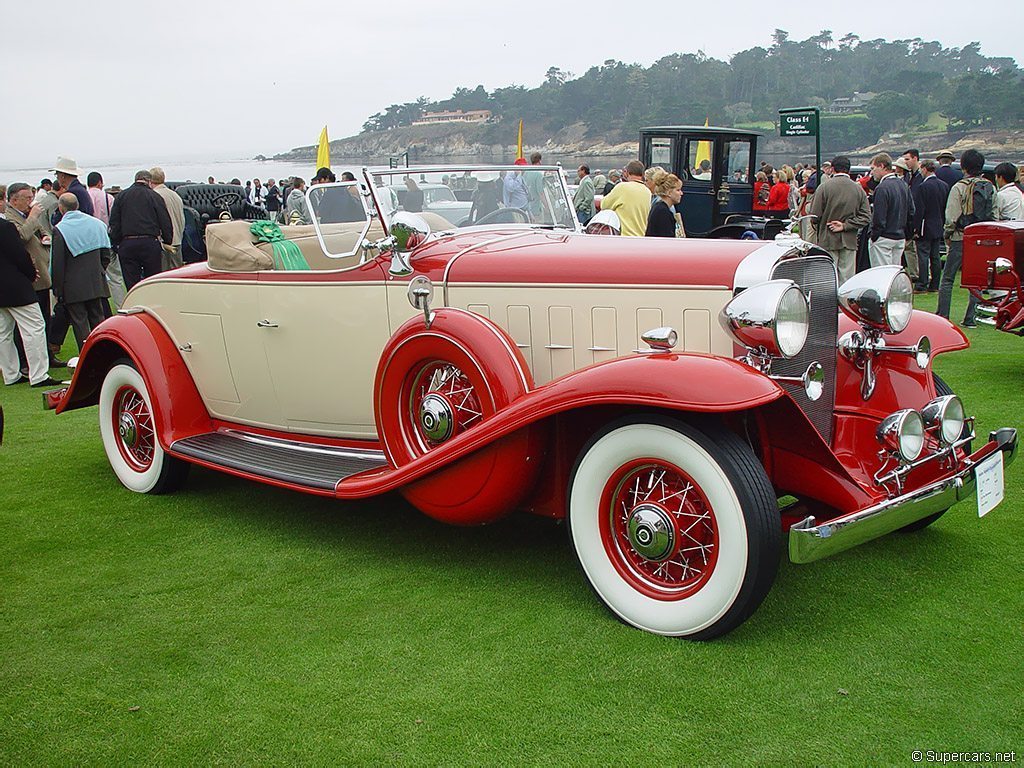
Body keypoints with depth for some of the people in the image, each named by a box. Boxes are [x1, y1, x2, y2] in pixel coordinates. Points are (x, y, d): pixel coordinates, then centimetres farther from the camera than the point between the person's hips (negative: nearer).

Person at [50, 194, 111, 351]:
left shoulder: (59, 230, -10)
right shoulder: (97, 223, 5)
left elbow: (57, 264, -10)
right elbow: (106, 255, 9)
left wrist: (57, 290, -4)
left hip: (73, 287, -5)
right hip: (96, 283, 5)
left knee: (79, 322, 0)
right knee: (97, 319, 13)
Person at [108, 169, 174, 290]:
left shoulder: (121, 196, 9)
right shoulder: (155, 196, 2)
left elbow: (114, 223, 7)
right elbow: (165, 223, 0)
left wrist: (115, 244, 11)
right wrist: (168, 243, 11)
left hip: (127, 244, 2)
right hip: (150, 243, -2)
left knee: (131, 283, 3)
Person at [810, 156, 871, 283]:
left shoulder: (824, 188, -8)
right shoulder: (859, 189, 4)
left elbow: (815, 215, -7)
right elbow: (866, 217, -1)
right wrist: (846, 225, -1)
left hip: (828, 241, -3)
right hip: (850, 242, 3)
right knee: (847, 279, 5)